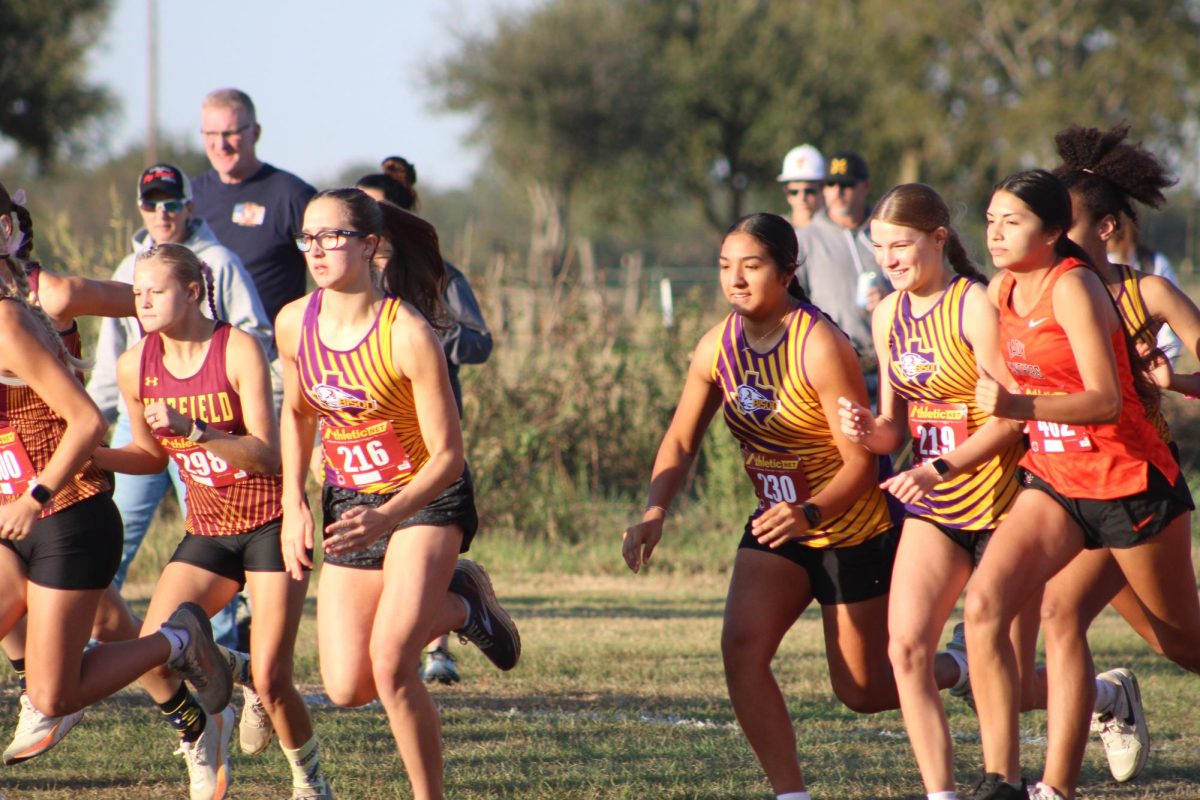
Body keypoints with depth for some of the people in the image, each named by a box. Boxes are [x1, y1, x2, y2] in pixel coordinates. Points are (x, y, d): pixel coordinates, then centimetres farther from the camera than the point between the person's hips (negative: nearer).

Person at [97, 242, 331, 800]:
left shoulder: (238, 350, -16)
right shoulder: (135, 366, -1)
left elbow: (266, 454, -23)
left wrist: (196, 430, -36)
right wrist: (89, 456, -3)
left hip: (269, 527, -5)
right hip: (206, 530, 5)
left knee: (270, 681, -10)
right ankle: (200, 731, 14)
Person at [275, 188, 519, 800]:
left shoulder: (407, 335, -24)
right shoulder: (295, 324, -8)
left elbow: (447, 456, -21)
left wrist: (386, 518, -34)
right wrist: (293, 507, 4)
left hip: (427, 498, -6)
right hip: (349, 499, 6)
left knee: (390, 663, -22)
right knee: (347, 687, 1)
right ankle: (458, 606, 26)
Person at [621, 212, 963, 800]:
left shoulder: (820, 348, -24)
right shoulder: (718, 347, -6)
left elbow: (862, 463, -24)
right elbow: (682, 440, 4)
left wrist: (810, 513, -41)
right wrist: (654, 514, -12)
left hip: (855, 529, -5)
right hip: (778, 525, 5)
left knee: (862, 690, 5)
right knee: (741, 647, -17)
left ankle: (959, 670, 36)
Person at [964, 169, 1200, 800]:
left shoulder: (1072, 287, -18)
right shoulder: (1002, 292, 4)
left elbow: (1106, 401, -26)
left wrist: (1017, 406, -38)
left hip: (1129, 482, -7)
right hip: (1055, 481, 7)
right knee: (985, 601, -16)